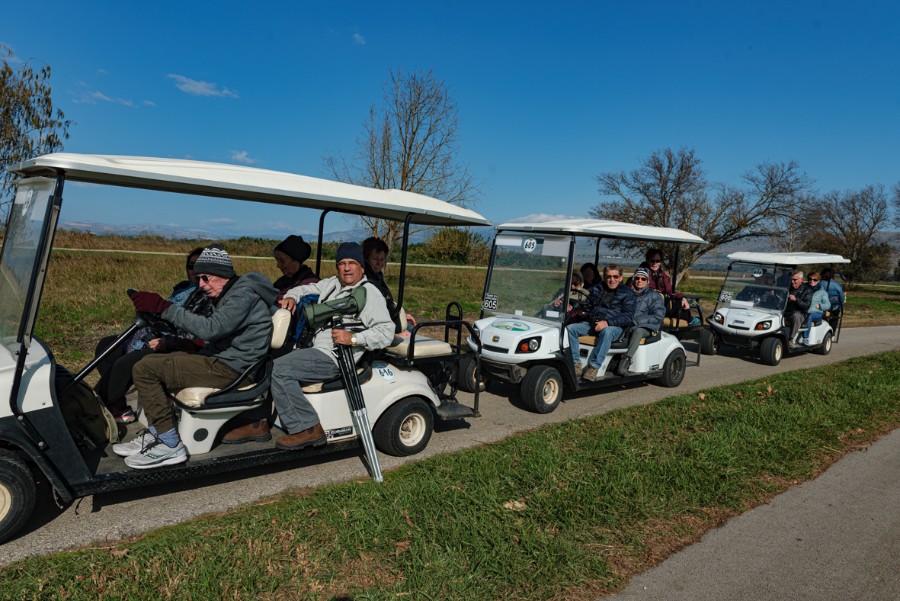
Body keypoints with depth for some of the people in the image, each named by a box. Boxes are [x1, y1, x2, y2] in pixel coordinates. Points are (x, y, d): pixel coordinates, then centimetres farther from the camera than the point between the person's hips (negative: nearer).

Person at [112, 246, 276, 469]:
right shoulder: (231, 294, 18)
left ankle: (170, 446, -10)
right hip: (222, 361, 11)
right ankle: (155, 434, 18)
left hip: (229, 370, -11)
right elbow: (214, 333, 17)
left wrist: (164, 307, -24)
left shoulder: (244, 294, -15)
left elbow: (210, 329, -28)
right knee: (152, 361, 18)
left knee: (144, 369, -13)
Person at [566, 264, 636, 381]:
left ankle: (594, 367, -37)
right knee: (570, 328, -19)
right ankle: (576, 364, -22)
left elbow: (628, 316, -7)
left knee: (606, 332, -40)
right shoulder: (597, 290, 21)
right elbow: (588, 308, 20)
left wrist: (607, 322, -22)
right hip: (592, 323, 5)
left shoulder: (627, 293, 5)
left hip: (614, 326, -5)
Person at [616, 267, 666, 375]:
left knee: (637, 331, -39)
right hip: (626, 325, 3)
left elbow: (659, 316, 0)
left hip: (645, 327, -3)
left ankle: (626, 361, -49)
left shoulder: (654, 295, 12)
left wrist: (639, 320, -13)